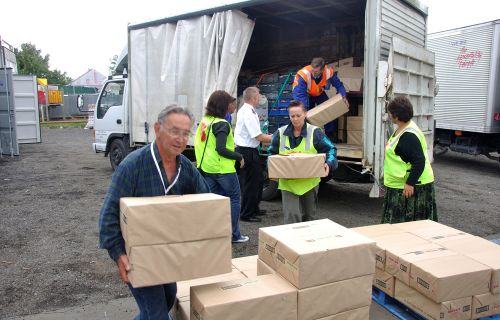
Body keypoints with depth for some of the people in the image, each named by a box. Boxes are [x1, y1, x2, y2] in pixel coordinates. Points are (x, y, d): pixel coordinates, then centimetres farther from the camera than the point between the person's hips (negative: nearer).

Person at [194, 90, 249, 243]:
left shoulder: (204, 121, 7)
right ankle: (234, 234, 11)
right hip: (223, 169, -7)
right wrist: (239, 157, -13)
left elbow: (198, 143, 14)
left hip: (207, 168, 8)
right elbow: (221, 149, -23)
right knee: (234, 199, 6)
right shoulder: (221, 124, -16)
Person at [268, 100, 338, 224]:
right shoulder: (280, 133, 0)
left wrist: (329, 164, -20)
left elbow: (330, 149, -1)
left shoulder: (314, 132, -5)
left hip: (309, 182, 1)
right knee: (291, 217, -11)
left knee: (309, 216, 18)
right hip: (288, 184, 0)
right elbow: (272, 153, 10)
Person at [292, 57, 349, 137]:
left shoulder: (329, 72, -29)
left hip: (319, 93, 4)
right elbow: (299, 94, -40)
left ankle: (330, 135, 17)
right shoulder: (304, 75, -40)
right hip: (306, 94, -3)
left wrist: (344, 97, -27)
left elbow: (338, 85, -13)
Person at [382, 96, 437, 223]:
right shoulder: (402, 129, 8)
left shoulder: (409, 136, -24)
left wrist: (410, 183, -29)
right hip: (399, 185, 10)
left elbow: (419, 161, -28)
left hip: (412, 187, -10)